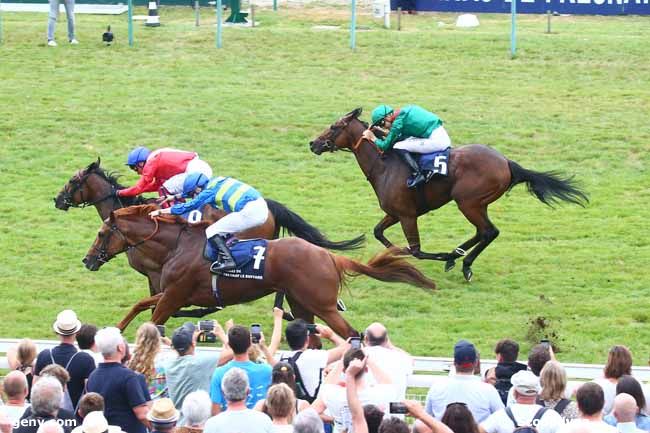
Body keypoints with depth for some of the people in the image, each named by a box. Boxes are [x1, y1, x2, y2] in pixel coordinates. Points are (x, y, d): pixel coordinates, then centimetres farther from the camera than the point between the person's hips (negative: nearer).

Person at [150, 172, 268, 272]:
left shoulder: (209, 191, -1)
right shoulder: (216, 182, 24)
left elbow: (187, 207, 3)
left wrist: (160, 211, 12)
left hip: (249, 211, -9)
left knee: (211, 232, -2)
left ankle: (227, 260, -15)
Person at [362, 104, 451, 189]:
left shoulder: (398, 122, -8)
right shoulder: (405, 112, 17)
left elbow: (385, 146, -2)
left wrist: (373, 139, 13)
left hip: (435, 141, -10)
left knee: (398, 147, -8)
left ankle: (417, 175, -13)